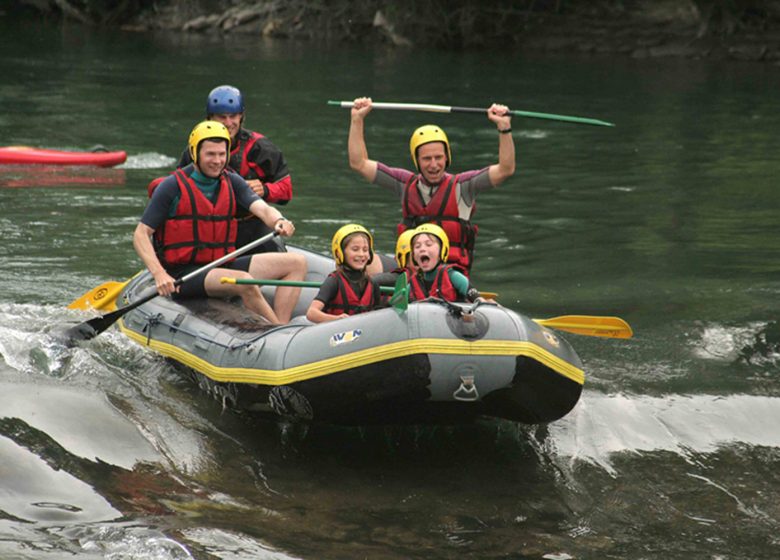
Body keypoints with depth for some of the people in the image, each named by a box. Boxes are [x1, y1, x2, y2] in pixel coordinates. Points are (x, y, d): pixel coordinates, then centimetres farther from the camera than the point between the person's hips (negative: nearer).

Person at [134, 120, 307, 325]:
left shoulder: (232, 183, 9)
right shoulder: (173, 187, -8)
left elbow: (262, 208, -7)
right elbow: (141, 235, -10)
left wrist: (279, 222, -33)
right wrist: (159, 274, -26)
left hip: (222, 266, 7)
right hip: (183, 274, -7)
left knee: (297, 263, -3)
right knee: (244, 282, -34)